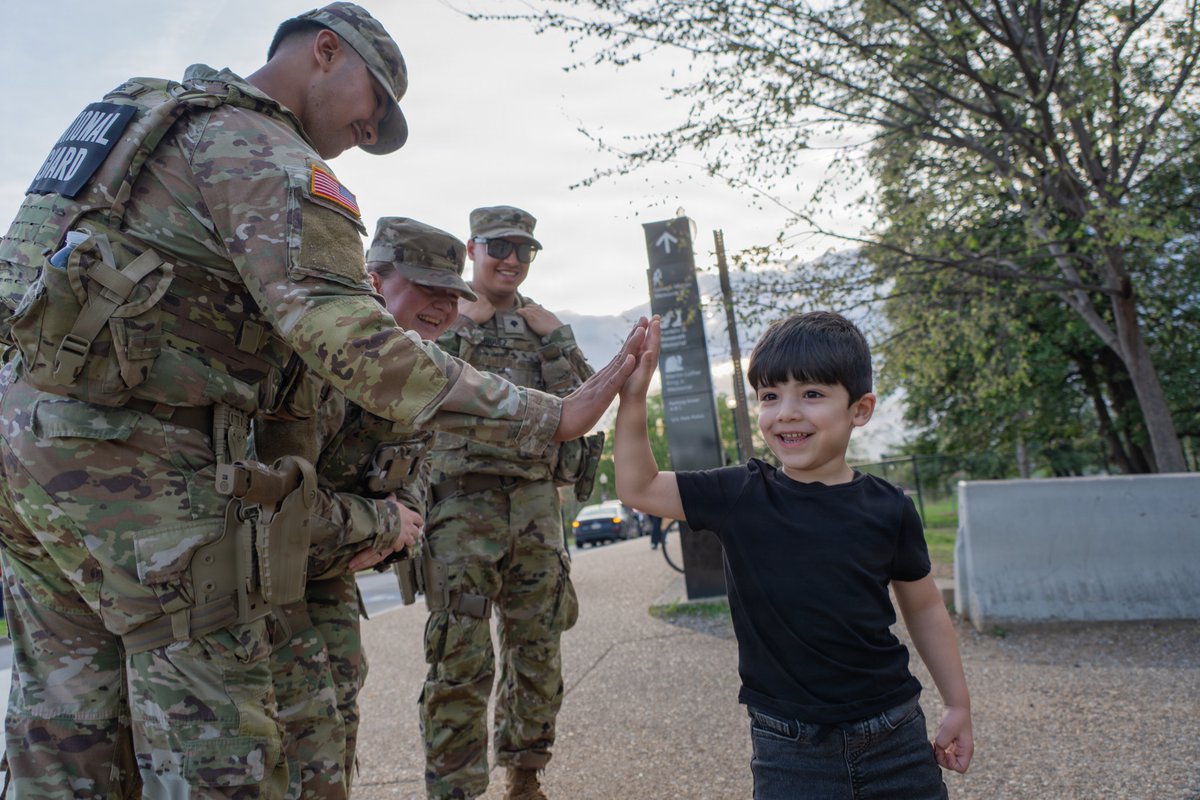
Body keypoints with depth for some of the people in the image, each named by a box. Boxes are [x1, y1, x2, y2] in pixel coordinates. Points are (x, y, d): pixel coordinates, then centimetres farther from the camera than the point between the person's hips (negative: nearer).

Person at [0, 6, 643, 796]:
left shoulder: (143, 116, 20)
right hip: (140, 459, -9)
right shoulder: (263, 152, -10)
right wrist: (549, 418, -25)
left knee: (64, 736, 15)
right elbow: (350, 339, -23)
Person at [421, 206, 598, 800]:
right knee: (461, 658, -8)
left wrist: (549, 336, -2)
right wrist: (465, 322, -10)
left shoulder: (545, 324, 16)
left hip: (537, 502, 5)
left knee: (538, 650, 11)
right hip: (463, 502, -4)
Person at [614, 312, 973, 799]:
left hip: (896, 738, 1)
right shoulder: (740, 497, -7)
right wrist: (634, 397, -13)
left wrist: (958, 706, 13)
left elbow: (923, 608, 8)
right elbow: (638, 487, -3)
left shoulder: (888, 509, -5)